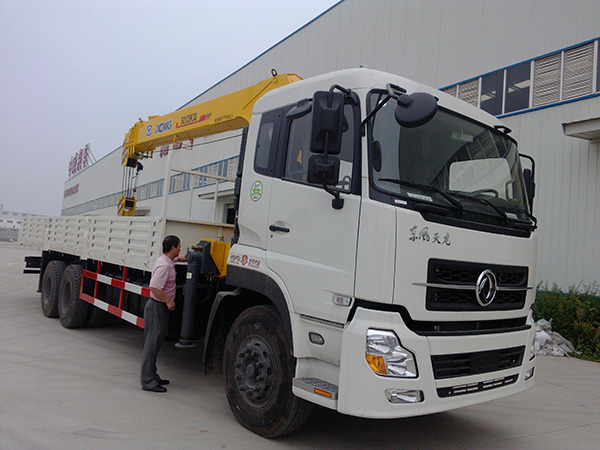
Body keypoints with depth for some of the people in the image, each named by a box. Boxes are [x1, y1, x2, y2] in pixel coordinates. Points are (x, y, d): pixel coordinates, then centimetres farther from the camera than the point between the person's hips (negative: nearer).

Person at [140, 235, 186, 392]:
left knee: (155, 343, 16)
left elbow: (178, 258, 36)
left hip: (161, 307, 11)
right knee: (152, 343, -5)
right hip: (157, 307, -11)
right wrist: (168, 301, -21)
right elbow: (154, 288, -27)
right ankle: (148, 381, 1)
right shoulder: (164, 265, -20)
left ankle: (152, 376, 27)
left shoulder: (168, 260, 11)